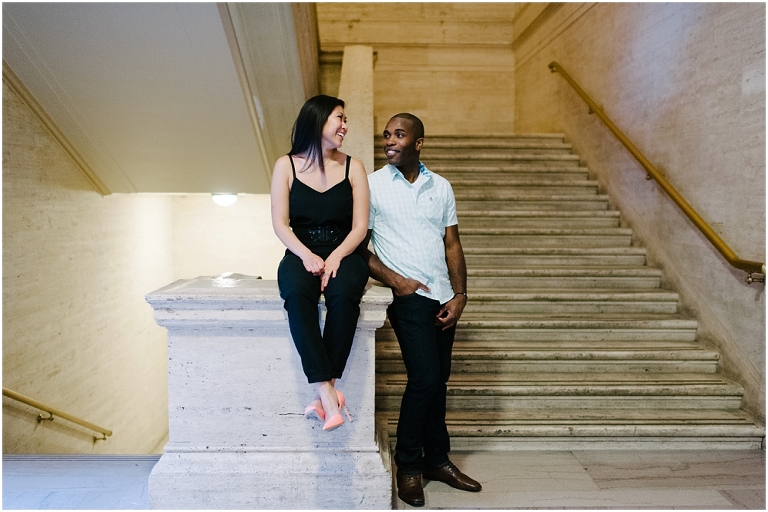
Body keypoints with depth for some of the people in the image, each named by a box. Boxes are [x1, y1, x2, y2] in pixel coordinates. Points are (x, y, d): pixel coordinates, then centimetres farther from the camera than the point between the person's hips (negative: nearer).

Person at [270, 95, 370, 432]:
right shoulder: (286, 165, 8)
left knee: (344, 294, -34)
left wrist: (335, 257, -16)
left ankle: (323, 395, -29)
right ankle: (328, 394, -36)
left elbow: (360, 227, 2)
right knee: (297, 293, -35)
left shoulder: (352, 167, 9)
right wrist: (306, 255, -17)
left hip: (342, 254, 1)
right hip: (300, 254, 0)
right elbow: (280, 223, 1)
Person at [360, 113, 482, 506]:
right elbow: (358, 246, -2)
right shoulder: (371, 186, 0)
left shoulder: (441, 187, 11)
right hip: (408, 295, -4)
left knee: (438, 381, 11)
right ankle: (408, 466, 8)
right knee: (424, 378, -11)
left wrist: (459, 295, 0)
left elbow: (452, 245, 11)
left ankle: (437, 459, 28)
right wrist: (394, 280, -11)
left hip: (443, 297, 4)